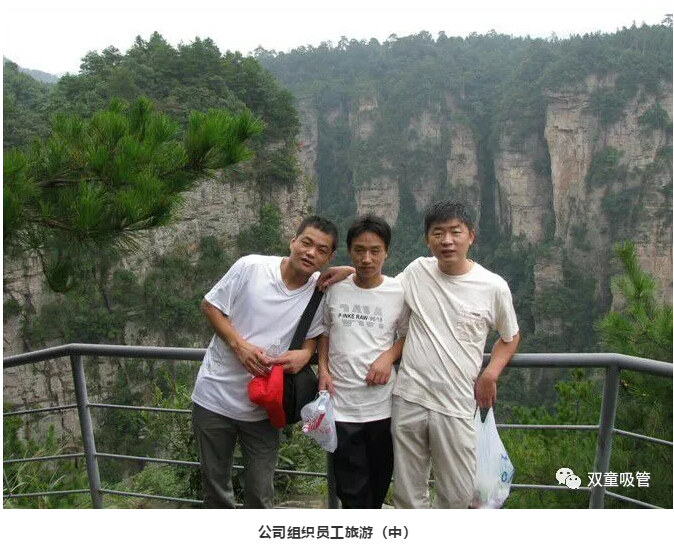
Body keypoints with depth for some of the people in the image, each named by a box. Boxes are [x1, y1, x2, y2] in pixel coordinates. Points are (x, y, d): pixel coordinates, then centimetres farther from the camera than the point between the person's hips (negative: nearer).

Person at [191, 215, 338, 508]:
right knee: (215, 483, 18)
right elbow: (210, 305, -5)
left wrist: (305, 353, -16)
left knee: (260, 491, 11)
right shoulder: (251, 267, -14)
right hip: (215, 397, 0)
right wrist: (239, 345, -19)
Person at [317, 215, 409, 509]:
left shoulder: (399, 292, -4)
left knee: (379, 481, 18)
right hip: (341, 405, 0)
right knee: (352, 490, 2)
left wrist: (388, 357, -10)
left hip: (383, 404, 1)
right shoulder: (334, 288, -1)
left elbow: (407, 334, 8)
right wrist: (323, 368, -1)